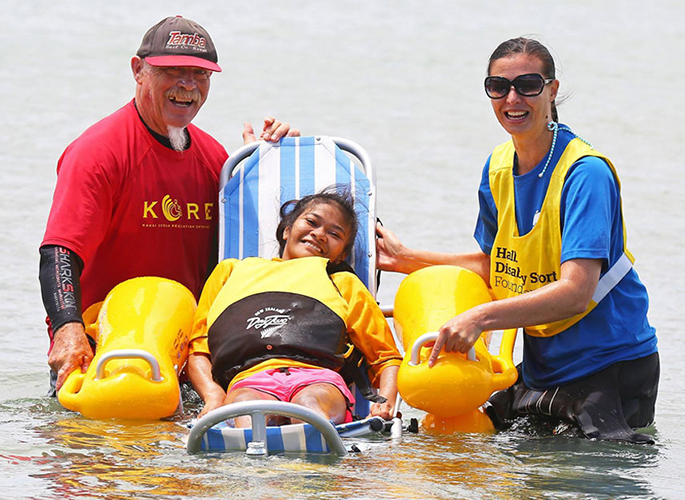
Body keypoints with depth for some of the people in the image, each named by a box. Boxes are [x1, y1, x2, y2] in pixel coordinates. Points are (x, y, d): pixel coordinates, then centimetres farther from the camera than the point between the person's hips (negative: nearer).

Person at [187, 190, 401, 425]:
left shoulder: (345, 283, 40)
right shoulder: (232, 271, 39)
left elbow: (387, 357, 31)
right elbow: (197, 350, 29)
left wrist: (385, 402, 6)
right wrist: (213, 395, 5)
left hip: (317, 379, 0)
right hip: (250, 381, 0)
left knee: (311, 402, -39)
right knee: (244, 403, -40)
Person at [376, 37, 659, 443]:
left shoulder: (585, 174, -20)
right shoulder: (499, 167, 5)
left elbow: (575, 292, -29)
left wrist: (482, 317, -38)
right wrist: (408, 259, 14)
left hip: (612, 367, -7)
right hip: (542, 368, 7)